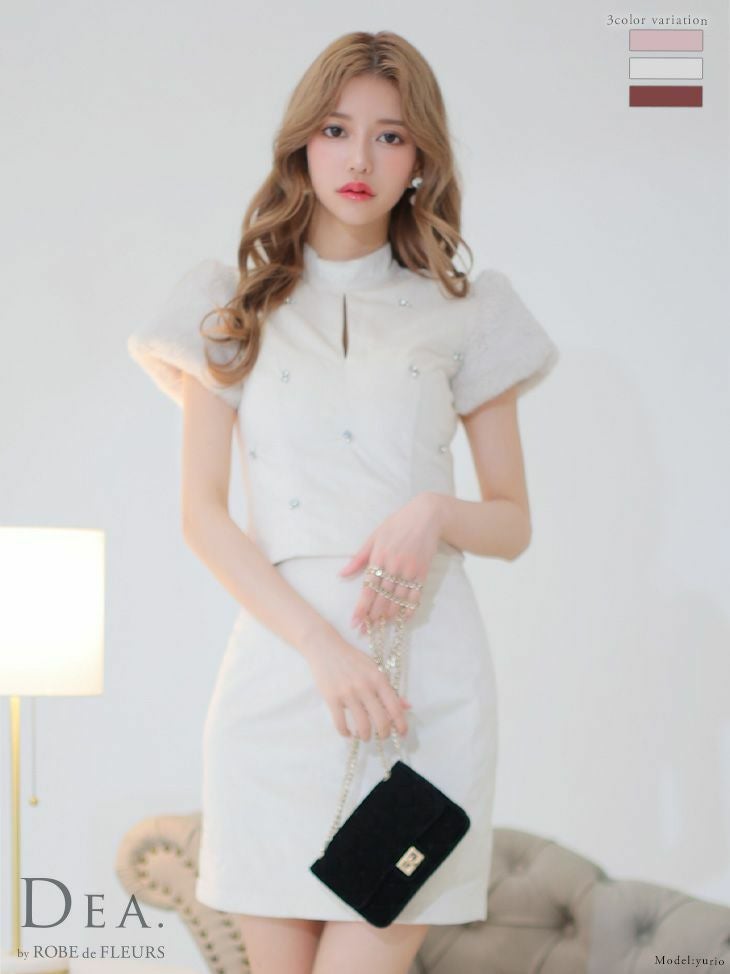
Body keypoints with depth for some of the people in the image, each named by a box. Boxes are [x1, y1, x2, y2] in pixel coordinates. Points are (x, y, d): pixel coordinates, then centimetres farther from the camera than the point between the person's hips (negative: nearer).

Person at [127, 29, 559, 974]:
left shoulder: (463, 312, 11)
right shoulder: (234, 304, 10)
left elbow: (514, 522, 13)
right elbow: (202, 514, 3)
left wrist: (436, 512, -11)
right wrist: (323, 647, -11)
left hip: (424, 678, 0)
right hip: (278, 669, 1)